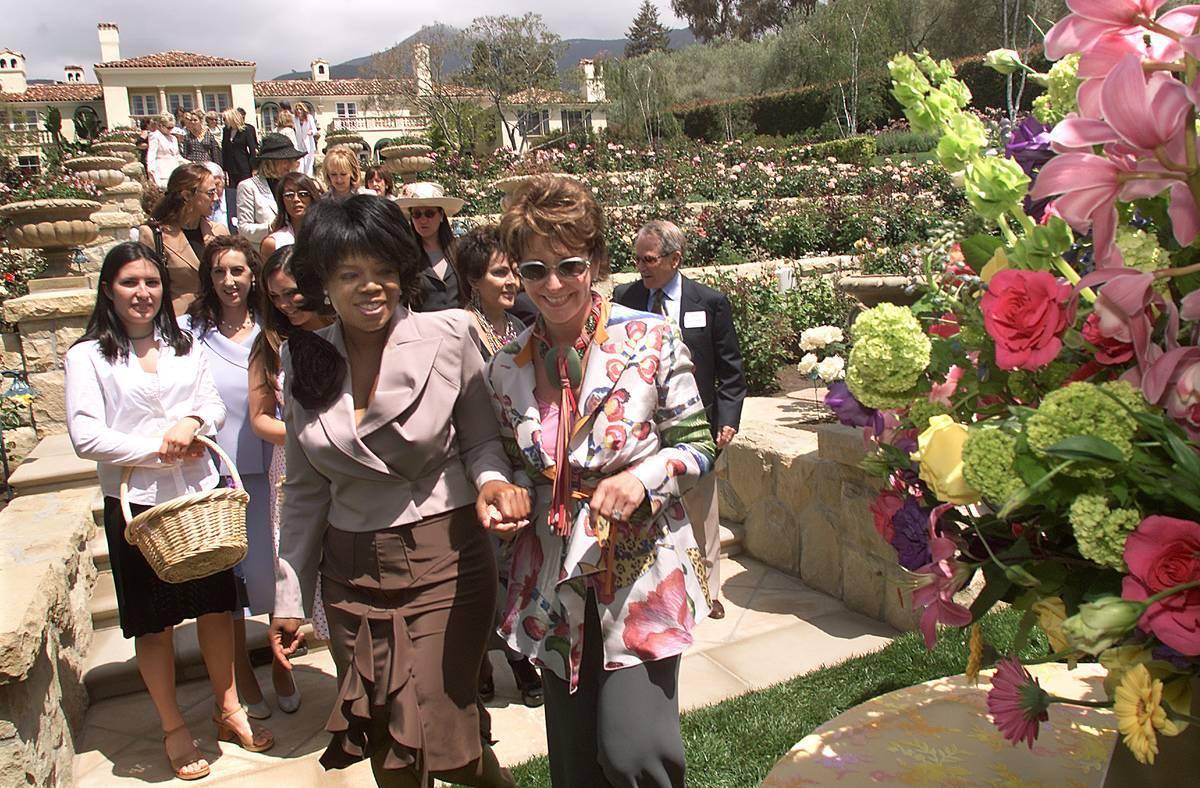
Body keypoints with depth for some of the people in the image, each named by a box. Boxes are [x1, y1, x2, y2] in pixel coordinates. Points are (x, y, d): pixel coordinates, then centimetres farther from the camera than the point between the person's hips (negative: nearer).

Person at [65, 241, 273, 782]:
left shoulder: (183, 346, 12)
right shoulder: (88, 356, -2)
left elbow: (215, 405, 9)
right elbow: (86, 437, -9)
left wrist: (192, 422, -12)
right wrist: (158, 449, -13)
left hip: (200, 494, 4)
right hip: (136, 503, -3)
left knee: (216, 606, 11)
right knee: (154, 622, 8)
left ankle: (228, 709, 29)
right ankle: (173, 728, 25)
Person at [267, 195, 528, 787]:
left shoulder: (446, 337, -10)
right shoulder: (305, 359, 1)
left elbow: (480, 437, -1)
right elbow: (304, 488, 7)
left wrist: (492, 479, -24)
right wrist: (290, 597, 9)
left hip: (445, 562, -3)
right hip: (350, 575, 4)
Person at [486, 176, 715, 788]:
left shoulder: (651, 340, -10)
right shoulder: (507, 368, 0)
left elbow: (697, 444, -4)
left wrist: (643, 477, -21)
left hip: (644, 569, -3)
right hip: (556, 581, 4)